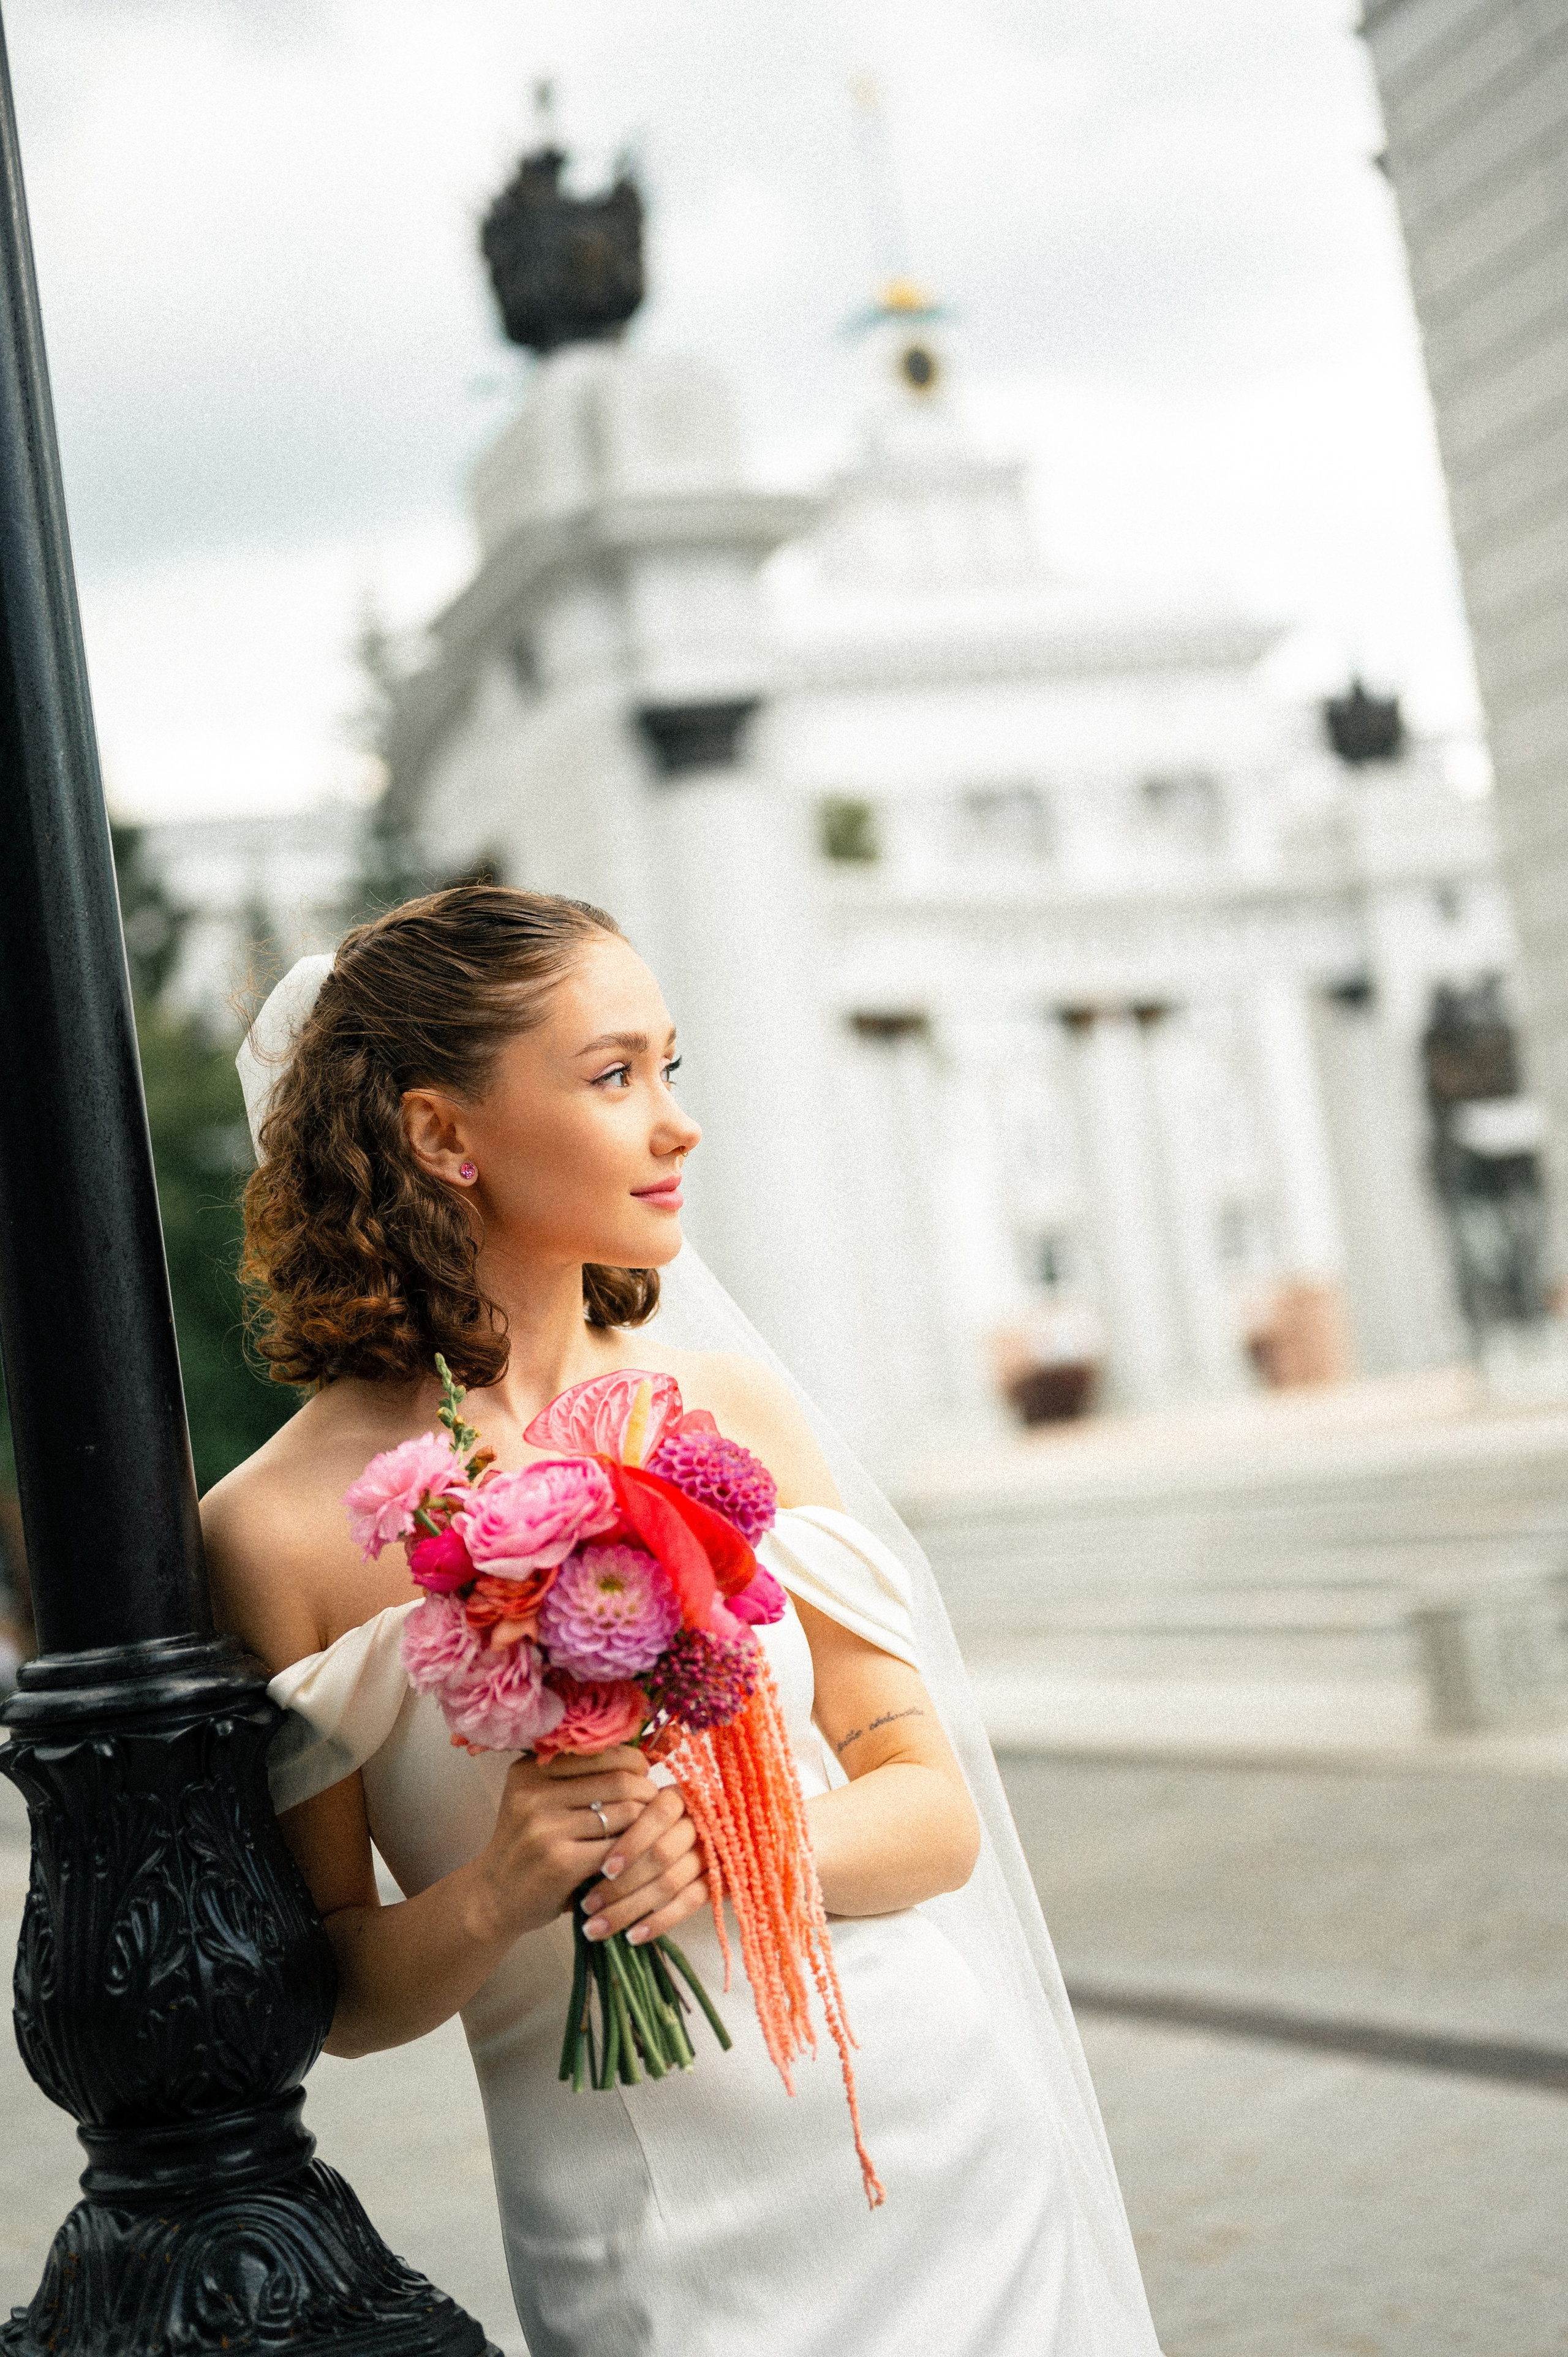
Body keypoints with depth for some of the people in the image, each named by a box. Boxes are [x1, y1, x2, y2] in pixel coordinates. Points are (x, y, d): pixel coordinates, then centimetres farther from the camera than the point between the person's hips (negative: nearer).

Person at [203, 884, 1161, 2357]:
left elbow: (937, 1812, 0)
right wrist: (488, 1902, -21)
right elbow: (334, 1993, -2)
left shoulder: (730, 1406, -2)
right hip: (659, 2237, -3)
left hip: (945, 2136, 3)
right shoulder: (278, 1529, -11)